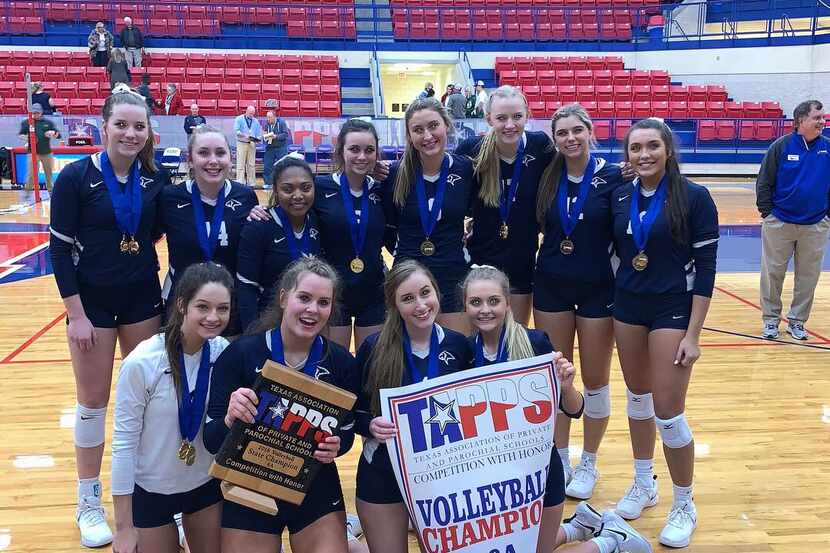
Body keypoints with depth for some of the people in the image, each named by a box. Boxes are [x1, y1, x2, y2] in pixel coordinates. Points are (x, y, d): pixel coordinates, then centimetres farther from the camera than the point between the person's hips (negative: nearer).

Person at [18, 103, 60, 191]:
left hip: (47, 152, 3)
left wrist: (53, 133, -12)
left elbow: (58, 135, 10)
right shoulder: (26, 122, 5)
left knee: (49, 173, 12)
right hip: (33, 152, -2)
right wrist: (27, 139, -12)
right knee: (31, 174, -8)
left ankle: (51, 191, 25)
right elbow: (20, 135, 8)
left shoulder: (48, 122, 9)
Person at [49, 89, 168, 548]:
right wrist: (76, 314, -14)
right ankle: (88, 502, 24)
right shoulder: (76, 177, -11)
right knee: (93, 402, 7)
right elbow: (60, 247, -10)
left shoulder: (155, 178, -2)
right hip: (92, 303, -3)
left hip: (143, 300, 3)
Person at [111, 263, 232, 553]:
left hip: (207, 484, 4)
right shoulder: (142, 363, -24)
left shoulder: (224, 352, -13)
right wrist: (124, 527, -13)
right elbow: (124, 443, -16)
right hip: (150, 490, -3)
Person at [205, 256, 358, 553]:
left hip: (316, 489, 1)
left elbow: (347, 430, 4)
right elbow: (211, 440, -13)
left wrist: (337, 446, -17)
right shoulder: (240, 354, -14)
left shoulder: (341, 361, -8)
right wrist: (229, 420, -33)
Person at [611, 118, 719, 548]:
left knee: (668, 411, -5)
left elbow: (705, 266, -11)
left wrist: (693, 334, -15)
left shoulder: (694, 197, -11)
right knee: (638, 398, 15)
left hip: (673, 309, -4)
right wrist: (613, 301, 9)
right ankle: (644, 483, 34)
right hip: (628, 306, 5)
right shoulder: (620, 197, 1)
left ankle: (684, 505, 16)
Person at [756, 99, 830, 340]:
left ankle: (797, 321, 22)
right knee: (773, 273, 6)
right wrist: (767, 213, -7)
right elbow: (763, 183, -3)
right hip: (779, 223, -2)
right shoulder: (781, 146, -7)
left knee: (808, 276, 8)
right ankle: (770, 319, 20)